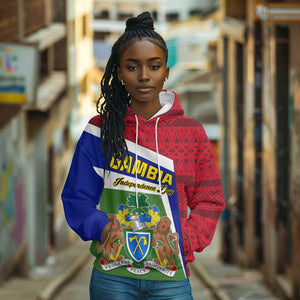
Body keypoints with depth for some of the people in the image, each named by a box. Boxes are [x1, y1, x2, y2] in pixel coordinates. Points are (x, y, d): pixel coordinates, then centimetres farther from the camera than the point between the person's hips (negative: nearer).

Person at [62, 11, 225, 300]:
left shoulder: (191, 132, 5)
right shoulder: (99, 130, 3)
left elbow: (210, 200, 7)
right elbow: (76, 198, 6)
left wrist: (184, 241, -8)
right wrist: (103, 228, -11)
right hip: (112, 275, 0)